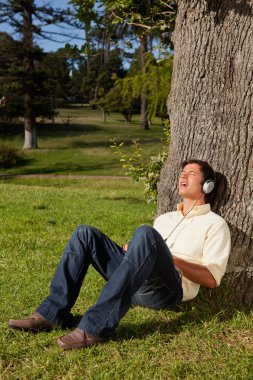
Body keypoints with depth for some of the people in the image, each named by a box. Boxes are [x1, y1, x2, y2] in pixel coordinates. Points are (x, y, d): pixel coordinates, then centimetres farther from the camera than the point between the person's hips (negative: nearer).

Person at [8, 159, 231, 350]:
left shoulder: (215, 224, 12)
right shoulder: (165, 218, 32)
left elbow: (212, 278, 0)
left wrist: (172, 260, -9)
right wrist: (131, 253, 5)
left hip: (168, 289, -6)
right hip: (137, 285, 6)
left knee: (145, 233, -35)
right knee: (85, 233, -7)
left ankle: (98, 326, -40)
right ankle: (53, 313, -15)